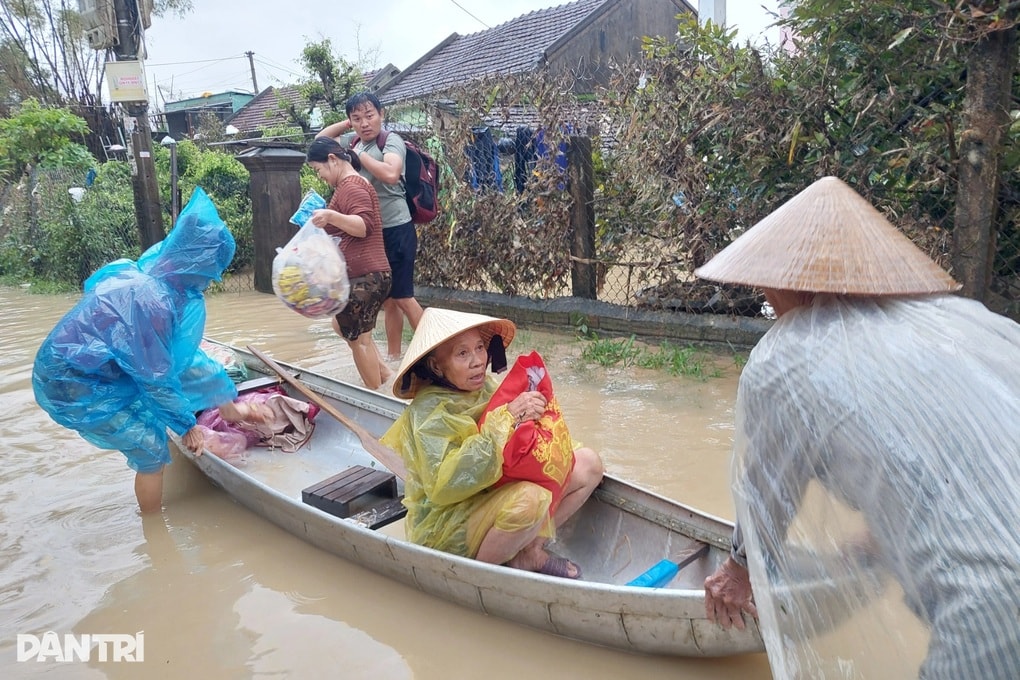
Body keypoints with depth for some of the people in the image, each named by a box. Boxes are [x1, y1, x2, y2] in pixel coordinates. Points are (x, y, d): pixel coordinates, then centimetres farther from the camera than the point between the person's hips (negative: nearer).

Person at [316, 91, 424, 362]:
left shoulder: (391, 140, -11)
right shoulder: (353, 141, 10)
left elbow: (391, 174, -30)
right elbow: (321, 139, 24)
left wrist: (359, 155, -15)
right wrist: (348, 124, 8)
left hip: (396, 230, -7)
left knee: (402, 296, -6)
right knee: (387, 298, 13)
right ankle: (393, 354, 23)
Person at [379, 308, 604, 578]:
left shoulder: (486, 386, -3)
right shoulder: (429, 412, -21)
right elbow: (443, 487, -33)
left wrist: (531, 412, -18)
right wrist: (504, 418, -33)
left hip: (496, 493, 7)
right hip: (445, 526, -7)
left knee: (588, 463, -1)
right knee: (531, 498, -35)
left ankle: (531, 551, -1)